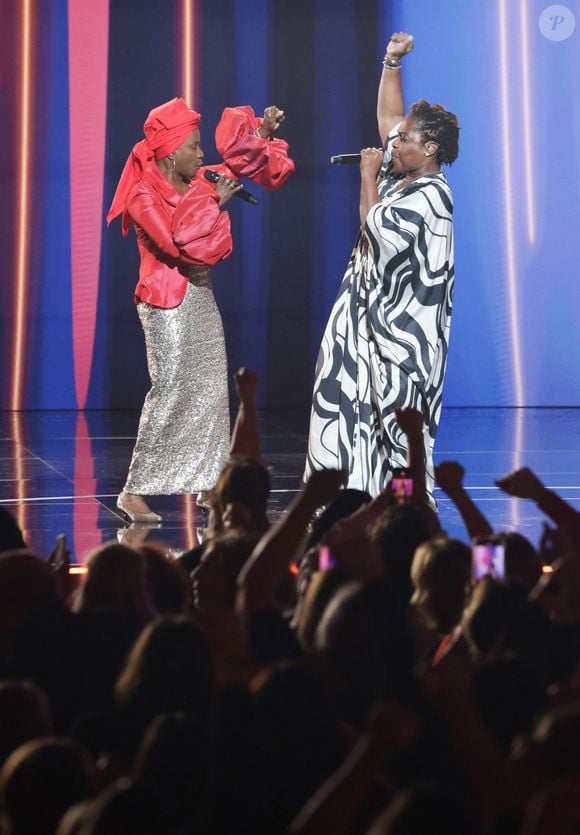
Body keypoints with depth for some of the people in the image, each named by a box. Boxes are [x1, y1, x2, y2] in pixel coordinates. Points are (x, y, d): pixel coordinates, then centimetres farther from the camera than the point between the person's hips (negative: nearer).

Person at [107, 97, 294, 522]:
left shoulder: (197, 183, 10)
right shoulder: (144, 195, -12)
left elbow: (239, 161, 25)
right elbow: (177, 239, -26)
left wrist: (262, 133, 9)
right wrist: (213, 201, -17)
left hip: (202, 297, 8)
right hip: (167, 303, -8)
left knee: (211, 391, 6)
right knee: (170, 391, -11)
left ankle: (209, 485, 11)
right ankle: (135, 491, -7)